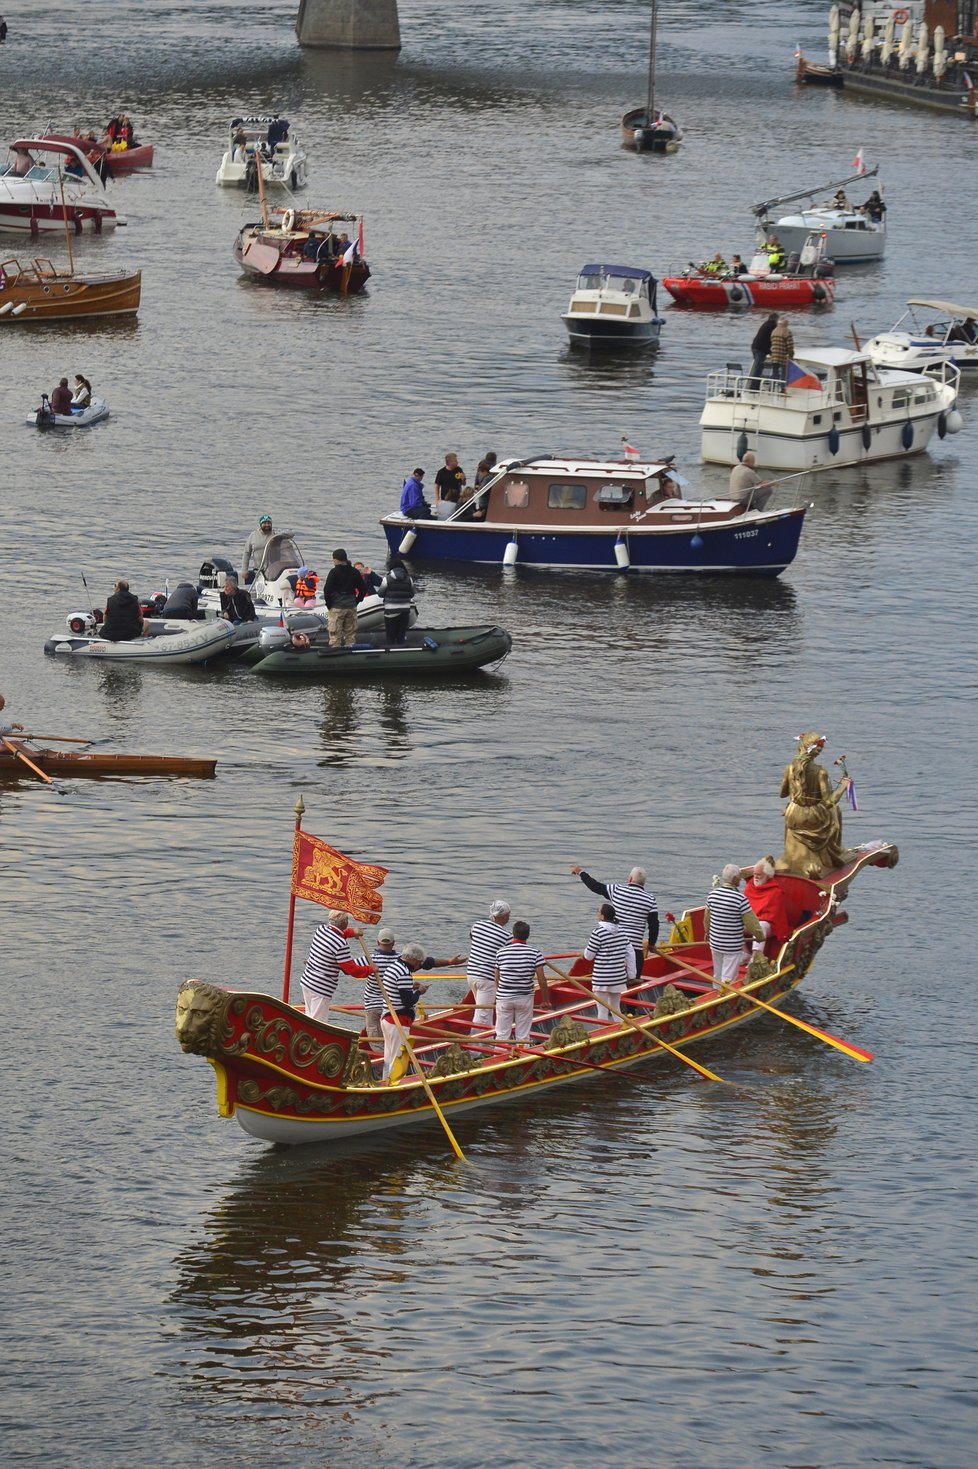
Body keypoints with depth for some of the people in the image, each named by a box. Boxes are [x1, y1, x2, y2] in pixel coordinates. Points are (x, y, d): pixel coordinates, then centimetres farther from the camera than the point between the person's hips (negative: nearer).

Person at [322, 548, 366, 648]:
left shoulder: (334, 572, -10)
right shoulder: (355, 572, 6)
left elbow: (327, 590, -12)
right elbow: (363, 589, 10)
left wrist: (329, 604, -1)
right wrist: (356, 601, 14)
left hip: (337, 607, -5)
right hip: (351, 608, 5)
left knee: (335, 636, -2)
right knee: (350, 635, 11)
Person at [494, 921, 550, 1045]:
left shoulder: (502, 952, -4)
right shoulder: (535, 953, -9)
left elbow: (497, 978, 6)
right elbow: (542, 979, -9)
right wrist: (546, 999, 4)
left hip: (503, 998, 1)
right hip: (525, 998, -1)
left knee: (502, 1034, 7)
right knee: (523, 1036, 7)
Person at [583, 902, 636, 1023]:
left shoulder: (598, 932, -15)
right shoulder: (621, 930, 3)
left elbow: (588, 955, -10)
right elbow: (630, 953, 5)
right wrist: (631, 975, 11)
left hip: (602, 978, -6)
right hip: (619, 977, 6)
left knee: (602, 1011, 1)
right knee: (616, 1010, 16)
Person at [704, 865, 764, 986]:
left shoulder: (713, 894, -4)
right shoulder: (740, 899, -21)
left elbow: (706, 919, 10)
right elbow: (751, 923, -14)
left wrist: (708, 933, 29)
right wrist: (760, 937, 4)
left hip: (715, 944, 6)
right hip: (733, 948, -6)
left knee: (717, 975, 20)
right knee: (727, 978, 3)